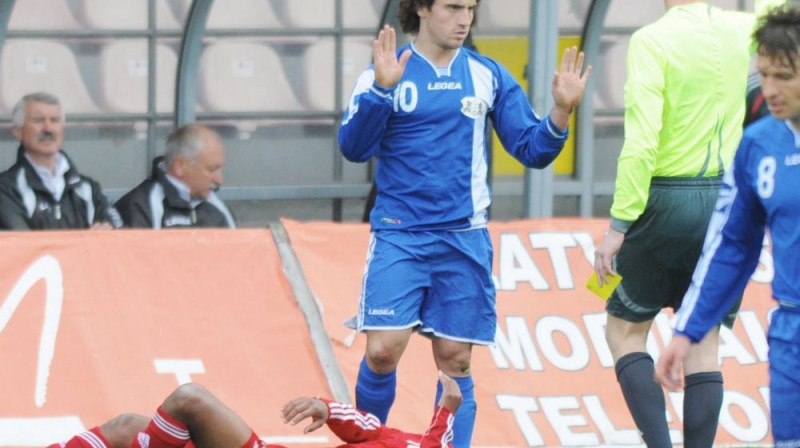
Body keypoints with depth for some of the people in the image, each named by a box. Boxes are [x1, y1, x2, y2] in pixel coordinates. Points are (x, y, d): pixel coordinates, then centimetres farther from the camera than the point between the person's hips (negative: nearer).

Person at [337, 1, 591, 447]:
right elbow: (354, 147, -12)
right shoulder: (386, 72, 0)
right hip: (399, 237, -2)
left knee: (455, 361, 3)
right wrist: (381, 89, -26)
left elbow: (532, 150, 6)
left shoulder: (488, 76, 7)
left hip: (463, 240, 2)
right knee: (383, 351, -12)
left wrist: (561, 112, -13)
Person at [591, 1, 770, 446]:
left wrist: (618, 226, -15)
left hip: (670, 201, -4)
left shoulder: (653, 40, -12)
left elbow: (641, 143, -18)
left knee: (625, 329, 9)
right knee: (704, 343, 8)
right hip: (729, 201, 4)